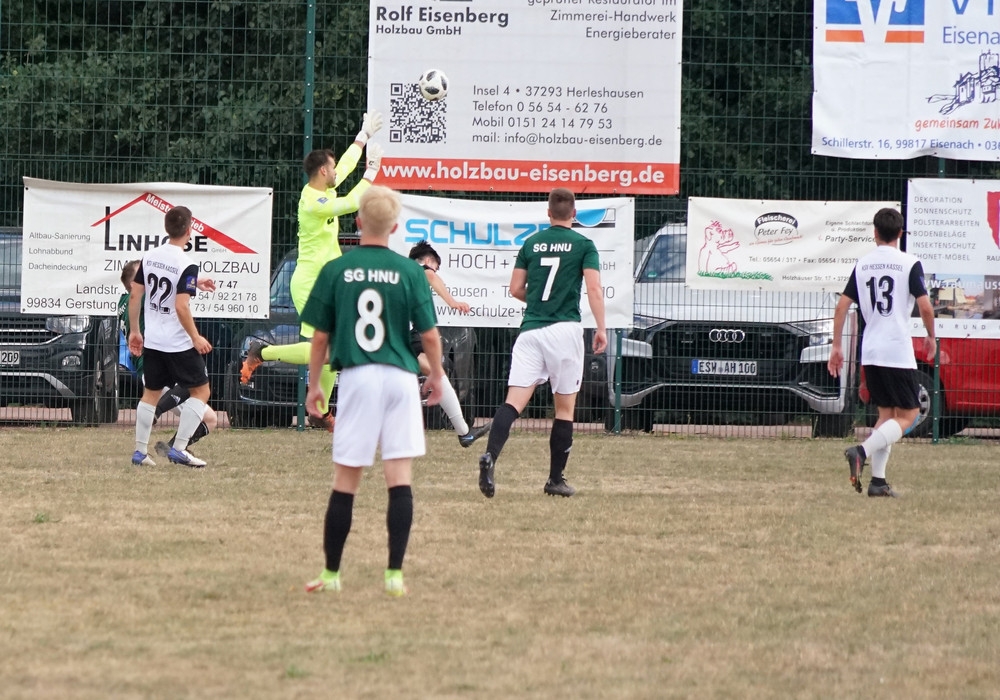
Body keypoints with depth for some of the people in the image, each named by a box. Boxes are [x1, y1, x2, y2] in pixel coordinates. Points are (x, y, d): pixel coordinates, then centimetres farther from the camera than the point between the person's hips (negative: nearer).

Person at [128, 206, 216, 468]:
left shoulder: (149, 257, 2)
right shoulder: (187, 265, -17)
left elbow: (134, 295, 7)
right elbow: (181, 306, -23)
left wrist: (134, 331, 17)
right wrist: (196, 337, -13)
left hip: (152, 341, 6)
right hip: (179, 343, -6)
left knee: (151, 393, 17)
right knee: (201, 391, 6)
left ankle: (140, 451, 16)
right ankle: (179, 449, -1)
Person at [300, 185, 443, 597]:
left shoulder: (335, 270, 0)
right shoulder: (409, 271, -1)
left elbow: (320, 336, 4)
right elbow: (429, 334, -1)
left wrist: (314, 385, 16)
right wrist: (436, 377, 16)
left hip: (357, 377, 0)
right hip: (401, 378, 0)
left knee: (345, 482, 7)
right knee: (399, 480, 1)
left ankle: (331, 574, 12)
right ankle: (394, 574, -3)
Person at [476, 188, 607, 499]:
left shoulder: (531, 243, 11)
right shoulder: (583, 245, 1)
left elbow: (516, 289, 13)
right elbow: (594, 288, -9)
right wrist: (601, 328, -5)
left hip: (530, 330, 2)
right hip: (565, 330, -2)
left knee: (514, 401, -5)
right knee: (565, 407, 9)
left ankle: (490, 456, -29)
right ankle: (556, 480, 12)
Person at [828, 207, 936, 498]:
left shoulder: (862, 265, 7)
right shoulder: (910, 264, -6)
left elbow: (842, 306, 5)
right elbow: (925, 307, -12)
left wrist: (836, 347, 12)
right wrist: (931, 337, 6)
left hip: (870, 353, 5)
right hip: (898, 352, -5)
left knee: (887, 413, 15)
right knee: (908, 416, 0)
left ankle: (878, 481, 6)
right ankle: (862, 451, -23)